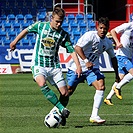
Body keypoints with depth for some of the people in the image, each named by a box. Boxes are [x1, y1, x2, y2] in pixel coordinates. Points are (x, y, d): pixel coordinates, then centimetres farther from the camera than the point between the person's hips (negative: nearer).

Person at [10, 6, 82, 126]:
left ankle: (60, 115, 17)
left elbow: (72, 50, -3)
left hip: (54, 66, 2)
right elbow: (26, 30, 14)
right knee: (42, 84, -33)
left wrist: (78, 66, -15)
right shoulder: (40, 26, -3)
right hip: (39, 65, -2)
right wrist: (15, 41, 21)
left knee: (65, 93, -7)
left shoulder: (64, 35, -1)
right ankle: (61, 108, -37)